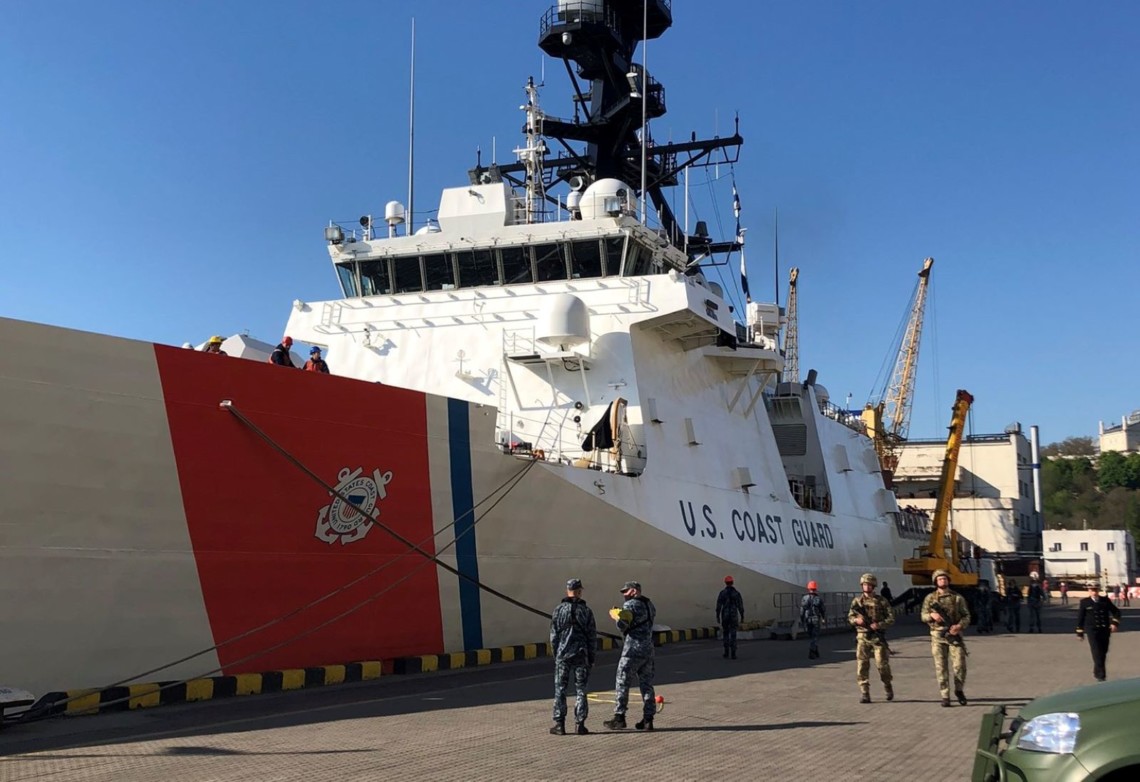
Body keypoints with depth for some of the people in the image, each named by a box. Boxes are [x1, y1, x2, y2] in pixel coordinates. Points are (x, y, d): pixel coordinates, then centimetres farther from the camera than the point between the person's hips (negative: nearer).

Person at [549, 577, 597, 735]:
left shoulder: (558, 610, -2)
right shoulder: (586, 611, -1)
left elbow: (553, 635, 0)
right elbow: (592, 636, 1)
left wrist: (556, 654, 10)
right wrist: (592, 658, 9)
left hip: (563, 655, 0)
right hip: (581, 655, 0)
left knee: (560, 689, 5)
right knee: (581, 690, 7)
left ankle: (559, 724, 4)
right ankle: (580, 724, 5)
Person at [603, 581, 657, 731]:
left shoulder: (630, 604, -10)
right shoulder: (650, 604, 15)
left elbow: (622, 624, -21)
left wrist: (615, 614, -1)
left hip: (633, 650, -8)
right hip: (648, 650, 8)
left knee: (622, 683, 0)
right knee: (646, 684, 9)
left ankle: (619, 718, 1)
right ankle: (648, 719, 9)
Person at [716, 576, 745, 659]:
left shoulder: (722, 593, -2)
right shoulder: (737, 593, 0)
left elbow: (718, 606, -5)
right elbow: (740, 606, 0)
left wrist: (717, 617, 0)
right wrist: (742, 617, 8)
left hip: (725, 616, 0)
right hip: (734, 616, 0)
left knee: (725, 633, 17)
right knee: (733, 635, -1)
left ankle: (726, 652, 13)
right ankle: (733, 654, -10)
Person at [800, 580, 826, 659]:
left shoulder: (804, 599, -2)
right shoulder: (819, 599, -5)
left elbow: (801, 611, -3)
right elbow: (823, 610, 0)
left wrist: (801, 621, 4)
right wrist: (824, 618, 16)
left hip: (807, 620, 2)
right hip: (816, 620, -2)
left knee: (811, 637, 15)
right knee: (815, 637, 0)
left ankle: (816, 653, 23)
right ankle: (811, 653, -14)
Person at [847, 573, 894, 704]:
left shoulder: (881, 601, 3)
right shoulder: (857, 601, 8)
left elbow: (891, 618, 1)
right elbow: (850, 616, 10)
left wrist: (879, 625, -16)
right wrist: (856, 620, -13)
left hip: (878, 637, -1)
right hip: (862, 637, 1)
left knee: (882, 664, -3)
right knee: (862, 665, -5)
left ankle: (888, 686, 24)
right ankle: (864, 693, -2)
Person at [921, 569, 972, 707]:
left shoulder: (957, 597, 6)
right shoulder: (930, 598, 8)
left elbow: (966, 615, 5)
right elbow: (923, 616, 8)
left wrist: (960, 626, -14)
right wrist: (932, 615, -14)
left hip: (954, 635, 0)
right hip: (938, 636, 0)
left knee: (959, 665, -8)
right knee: (941, 667, -1)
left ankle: (959, 690, 16)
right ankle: (945, 696, 6)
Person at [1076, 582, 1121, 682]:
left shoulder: (1105, 600, 4)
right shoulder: (1084, 602, -1)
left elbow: (1116, 611, 10)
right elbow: (1080, 618, 3)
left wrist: (1114, 623, -7)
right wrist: (1080, 632, 3)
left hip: (1105, 630, 3)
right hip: (1092, 630, -3)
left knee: (1103, 653, 11)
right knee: (1097, 652, -12)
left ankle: (1097, 672, 30)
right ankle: (1100, 674, -11)